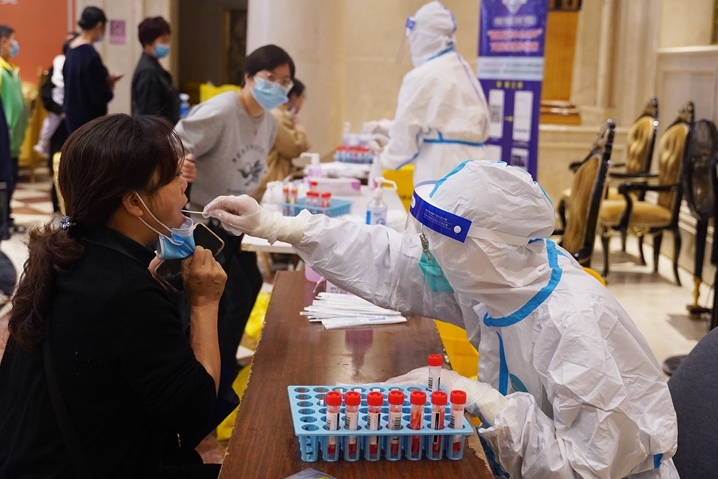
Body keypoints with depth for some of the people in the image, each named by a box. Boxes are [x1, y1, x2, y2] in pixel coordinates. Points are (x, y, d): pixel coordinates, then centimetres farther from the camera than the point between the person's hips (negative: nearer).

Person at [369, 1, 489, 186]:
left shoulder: (422, 76, -9)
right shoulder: (462, 68, 15)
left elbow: (406, 130, -4)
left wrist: (383, 159, 12)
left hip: (443, 168, -8)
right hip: (469, 162, 8)